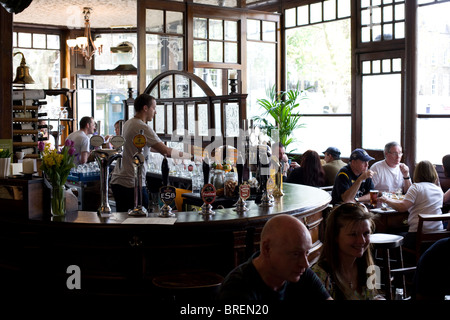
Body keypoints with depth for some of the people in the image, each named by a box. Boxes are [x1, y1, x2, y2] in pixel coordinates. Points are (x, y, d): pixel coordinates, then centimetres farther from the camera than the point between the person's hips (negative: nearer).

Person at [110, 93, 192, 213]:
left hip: (117, 181, 10)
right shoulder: (142, 128, -15)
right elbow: (165, 151, -18)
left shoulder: (128, 124, 14)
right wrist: (190, 156, -10)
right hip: (132, 184, -10)